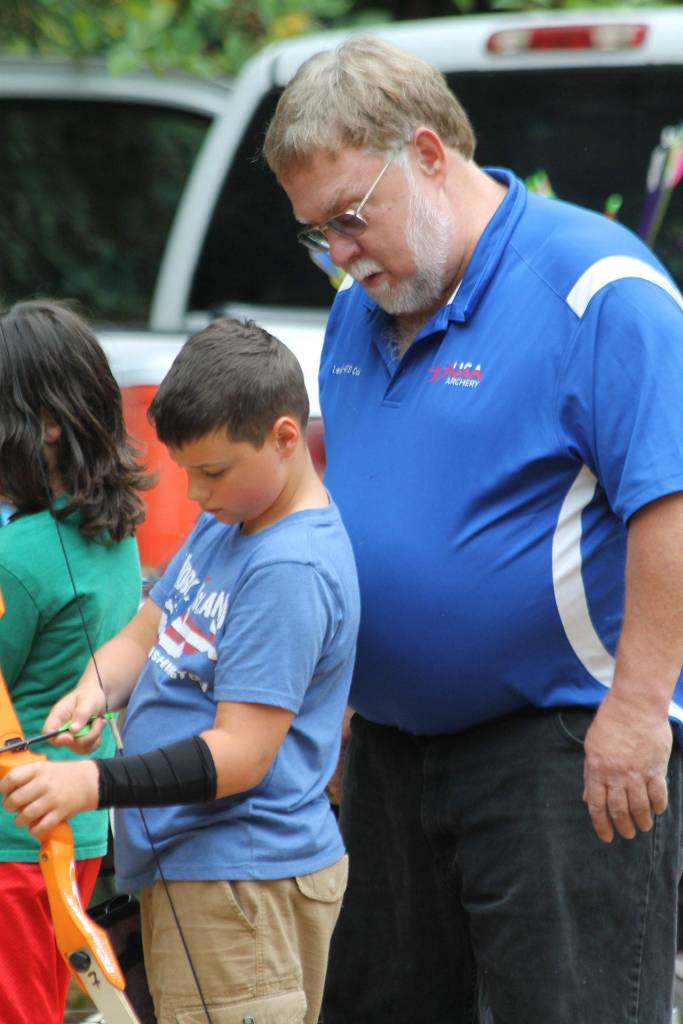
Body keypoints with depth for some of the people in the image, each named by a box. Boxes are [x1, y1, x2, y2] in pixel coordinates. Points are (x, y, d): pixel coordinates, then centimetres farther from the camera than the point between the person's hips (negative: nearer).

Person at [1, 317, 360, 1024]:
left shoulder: (292, 569, -19)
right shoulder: (225, 522, 11)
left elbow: (240, 753, -23)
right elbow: (148, 633, 16)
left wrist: (96, 784, -29)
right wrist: (96, 688, -7)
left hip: (241, 884, -10)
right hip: (183, 864, 10)